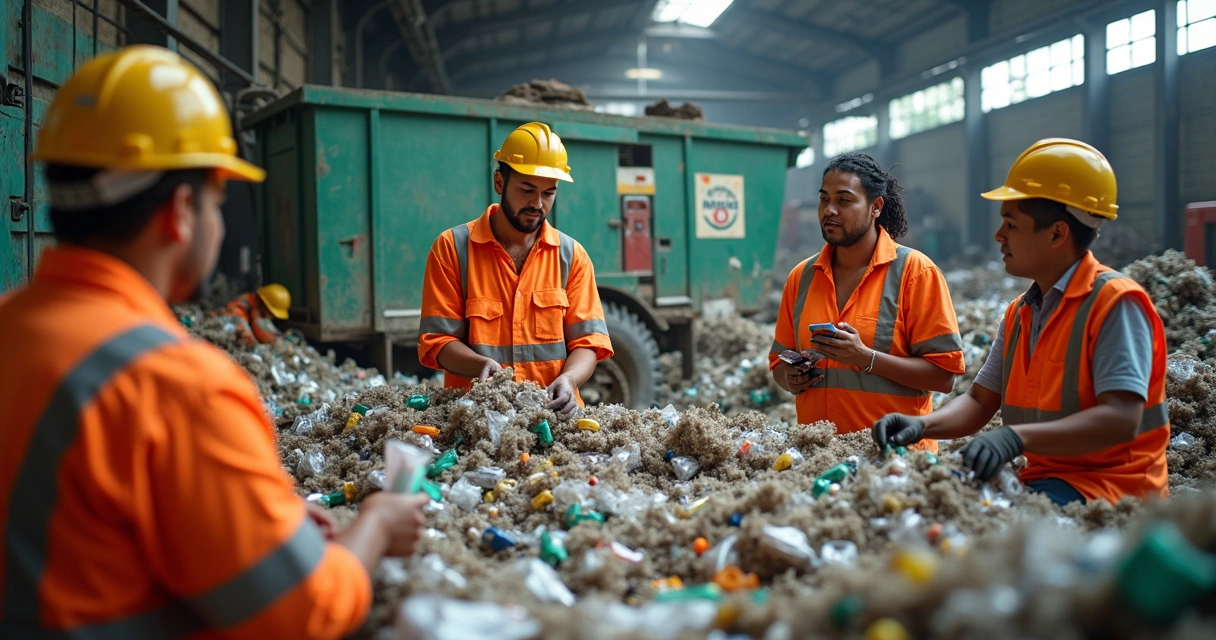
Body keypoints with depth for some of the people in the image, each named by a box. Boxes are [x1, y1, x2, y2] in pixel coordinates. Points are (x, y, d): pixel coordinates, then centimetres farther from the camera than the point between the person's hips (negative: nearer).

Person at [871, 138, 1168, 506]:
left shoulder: (1114, 302, -13)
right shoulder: (1019, 313, 11)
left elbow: (1121, 420, -24)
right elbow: (980, 402, 11)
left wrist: (1018, 437, -37)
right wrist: (922, 425, -10)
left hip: (1110, 487, -7)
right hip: (1042, 476, 7)